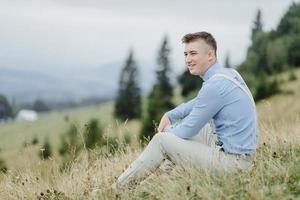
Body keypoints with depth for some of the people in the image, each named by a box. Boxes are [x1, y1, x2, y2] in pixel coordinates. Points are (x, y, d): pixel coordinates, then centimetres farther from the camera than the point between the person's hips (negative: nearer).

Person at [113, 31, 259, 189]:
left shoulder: (215, 85, -21)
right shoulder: (228, 72, 9)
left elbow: (188, 131, -13)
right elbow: (198, 103, 26)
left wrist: (167, 131, 8)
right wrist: (169, 116, 13)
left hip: (232, 161, -10)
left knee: (161, 140, -4)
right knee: (179, 122, 22)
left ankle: (119, 186, 8)